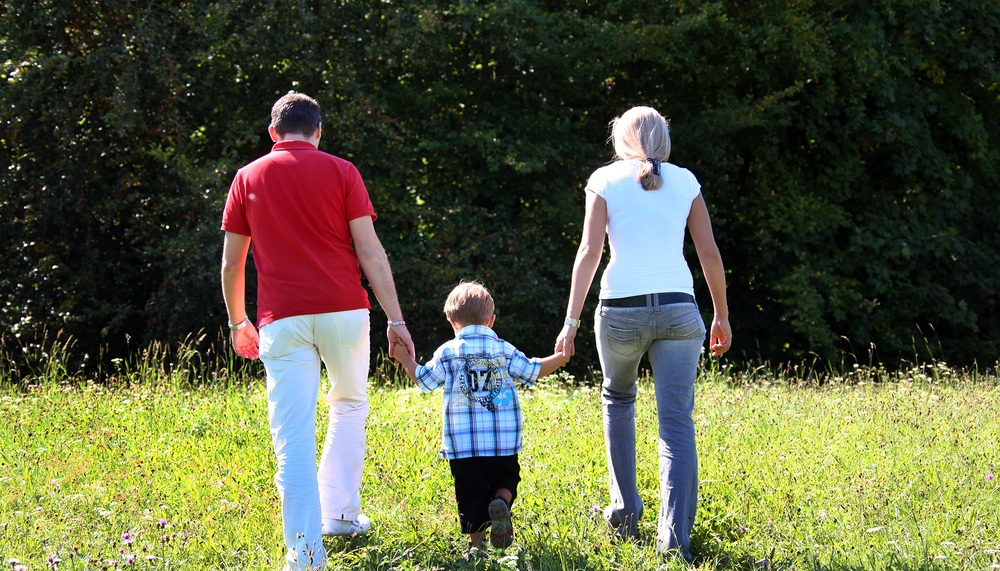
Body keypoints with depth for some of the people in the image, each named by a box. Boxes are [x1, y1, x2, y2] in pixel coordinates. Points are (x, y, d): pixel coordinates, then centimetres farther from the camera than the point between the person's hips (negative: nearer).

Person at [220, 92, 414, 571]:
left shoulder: (248, 178, 10)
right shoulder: (340, 172, 5)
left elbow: (231, 263, 12)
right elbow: (370, 252, -2)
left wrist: (237, 321, 26)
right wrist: (395, 320, -1)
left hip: (282, 317, 0)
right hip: (343, 310, 0)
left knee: (293, 437, -4)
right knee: (349, 406, 25)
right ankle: (340, 513, 25)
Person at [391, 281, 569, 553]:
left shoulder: (448, 353, -1)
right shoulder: (504, 350, 3)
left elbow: (424, 380, 4)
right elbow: (533, 372, 10)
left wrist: (405, 359, 18)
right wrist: (561, 358, 23)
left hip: (462, 444, -1)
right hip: (503, 441, 1)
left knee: (471, 492, 5)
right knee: (506, 479, 17)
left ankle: (477, 541, 2)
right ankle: (501, 501, -15)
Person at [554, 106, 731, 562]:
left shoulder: (606, 180, 5)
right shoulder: (685, 182, 11)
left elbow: (590, 251, -4)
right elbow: (710, 254, 9)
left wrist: (571, 321, -6)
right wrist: (722, 315, 19)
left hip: (621, 309, 0)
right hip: (678, 309, 0)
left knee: (618, 400, 26)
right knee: (676, 423, -1)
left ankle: (625, 514, 23)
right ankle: (674, 538, -14)